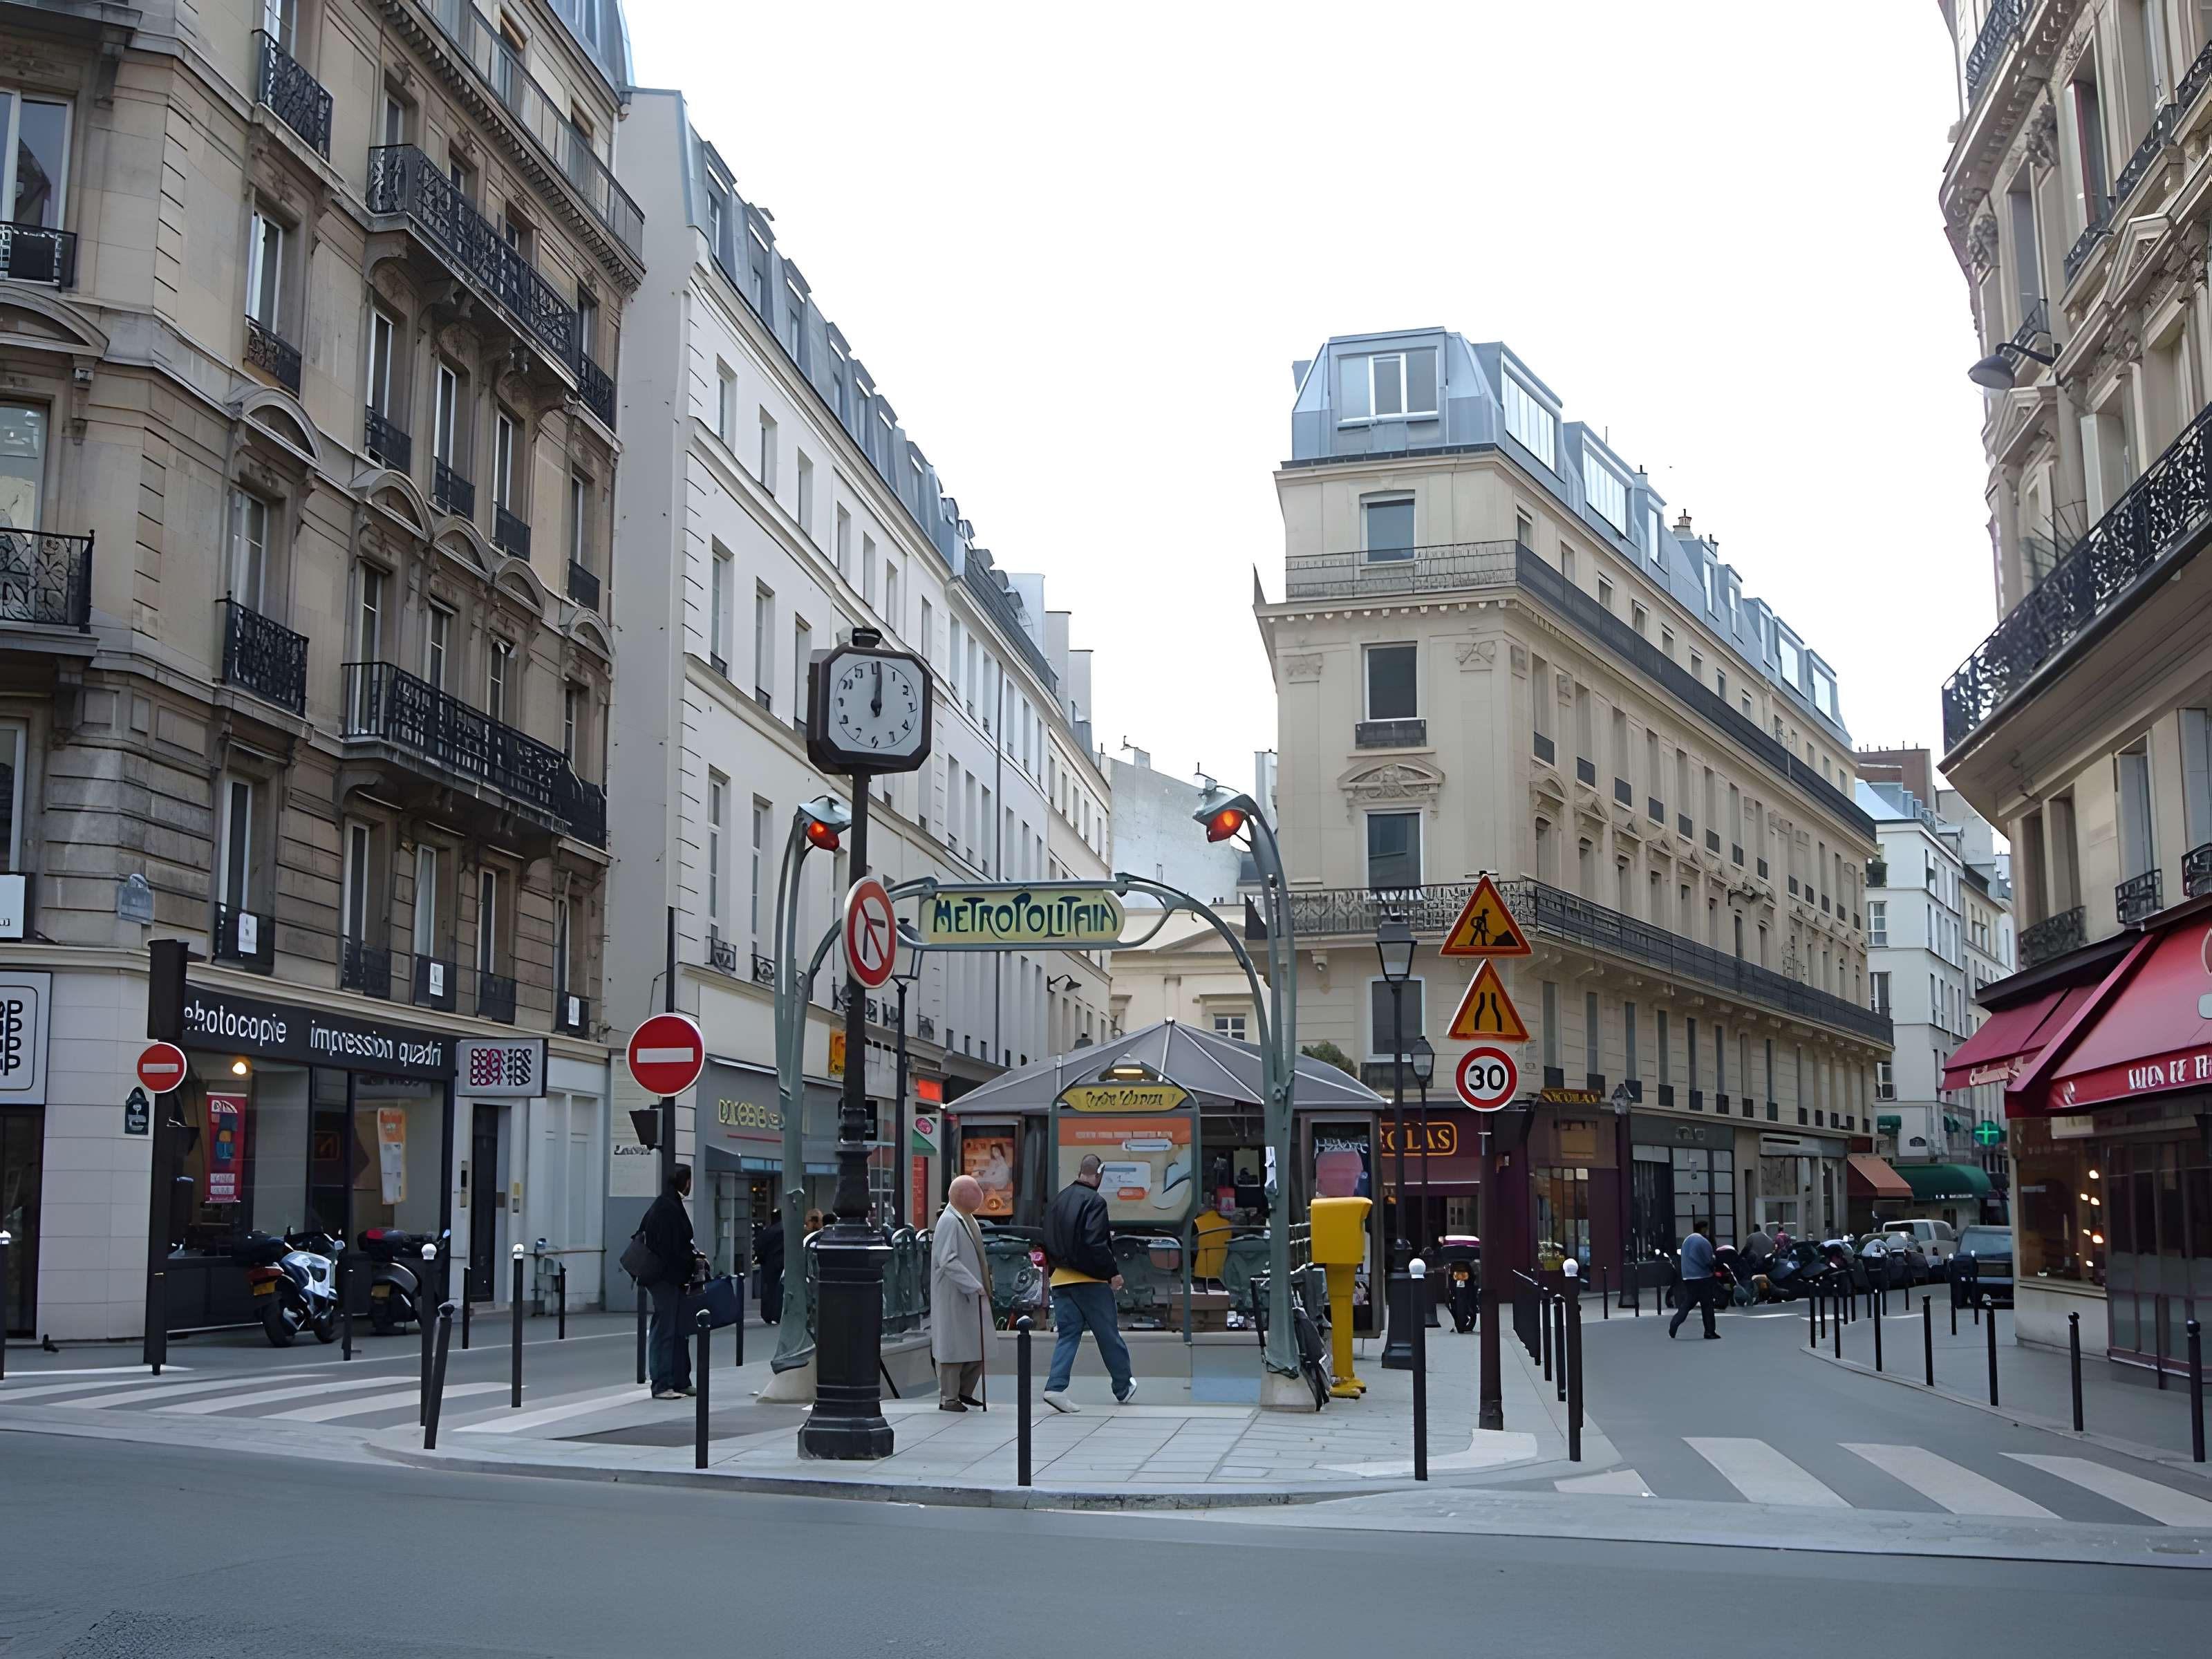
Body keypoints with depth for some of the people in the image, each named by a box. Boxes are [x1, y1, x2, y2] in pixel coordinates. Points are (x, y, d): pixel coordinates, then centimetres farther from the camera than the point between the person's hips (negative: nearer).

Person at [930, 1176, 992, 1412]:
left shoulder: (968, 1219, 13)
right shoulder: (949, 1222, -16)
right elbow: (948, 1261, -24)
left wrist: (982, 1285, 18)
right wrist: (973, 1285, -27)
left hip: (973, 1296, 9)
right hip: (953, 1298, -9)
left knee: (978, 1349, 12)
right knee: (953, 1348, -1)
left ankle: (964, 1393, 24)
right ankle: (948, 1398, 8)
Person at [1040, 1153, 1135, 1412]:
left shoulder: (1059, 1200, 11)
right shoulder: (1094, 1201, -13)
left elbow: (1048, 1241, 16)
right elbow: (1095, 1244, -20)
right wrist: (1113, 1273, -12)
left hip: (1060, 1280, 6)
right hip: (1090, 1281, -6)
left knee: (1067, 1335, 7)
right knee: (1109, 1335, 7)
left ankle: (1056, 1387, -8)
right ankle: (1124, 1388, 20)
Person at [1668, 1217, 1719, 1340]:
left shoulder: (1686, 1241, 12)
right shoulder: (1704, 1242, -12)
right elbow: (1709, 1261, -11)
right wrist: (1713, 1269, 9)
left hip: (1687, 1277, 7)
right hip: (1703, 1277, -7)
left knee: (1686, 1304, 8)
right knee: (1707, 1306, 2)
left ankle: (1673, 1326, -6)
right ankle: (1709, 1332, 5)